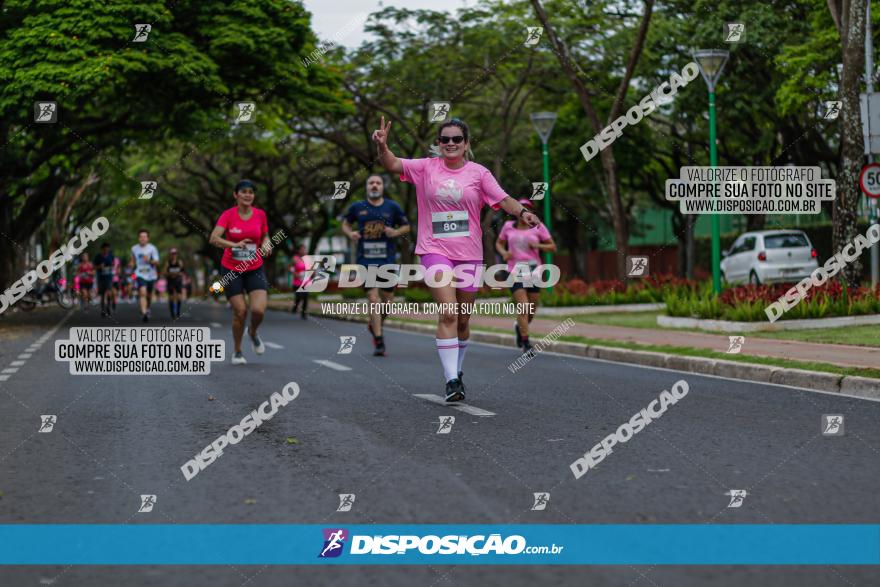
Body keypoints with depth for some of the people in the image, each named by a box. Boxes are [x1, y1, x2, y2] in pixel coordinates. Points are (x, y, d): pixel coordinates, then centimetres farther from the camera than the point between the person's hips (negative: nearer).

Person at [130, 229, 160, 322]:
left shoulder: (152, 248, -7)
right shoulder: (134, 249, 1)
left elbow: (157, 262, -12)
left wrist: (149, 261, -30)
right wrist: (131, 264, -1)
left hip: (151, 275, 1)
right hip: (140, 275, 0)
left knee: (149, 294, 15)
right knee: (142, 292, -22)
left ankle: (147, 309, 44)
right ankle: (143, 313, -28)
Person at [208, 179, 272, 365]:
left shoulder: (260, 215, 0)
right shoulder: (228, 215, -8)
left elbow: (265, 237, 15)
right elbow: (214, 238, -19)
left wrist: (266, 244, -8)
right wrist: (234, 244, -34)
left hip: (255, 269, 2)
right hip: (231, 270, -2)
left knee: (259, 309, -15)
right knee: (240, 311, -6)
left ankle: (253, 332, 21)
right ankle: (237, 352, 17)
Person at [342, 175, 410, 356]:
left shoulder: (392, 207, 4)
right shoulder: (357, 207, 4)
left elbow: (406, 226, 11)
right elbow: (346, 224, 18)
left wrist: (396, 232, -10)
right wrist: (350, 233, -4)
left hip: (387, 260, 1)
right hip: (366, 260, -1)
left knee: (388, 298, 9)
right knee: (373, 298, -8)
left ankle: (373, 324, 39)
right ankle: (378, 341, -5)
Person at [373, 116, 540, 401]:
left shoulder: (478, 173, 4)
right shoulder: (426, 168, 3)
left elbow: (503, 199, -2)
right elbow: (392, 164, -6)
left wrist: (522, 212, -22)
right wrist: (382, 145, -27)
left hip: (469, 253, 2)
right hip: (435, 250, -2)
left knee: (463, 320, 11)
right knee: (448, 314, -17)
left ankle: (456, 371, 33)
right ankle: (451, 380, -16)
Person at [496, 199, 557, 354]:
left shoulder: (538, 227, 1)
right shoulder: (508, 226, 5)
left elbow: (553, 248, 2)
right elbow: (499, 244, 18)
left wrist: (538, 245, -16)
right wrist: (504, 252, -4)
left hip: (533, 271, 1)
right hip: (515, 271, -1)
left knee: (532, 311, 7)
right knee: (523, 307, -16)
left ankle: (520, 327, 41)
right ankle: (526, 344, -10)